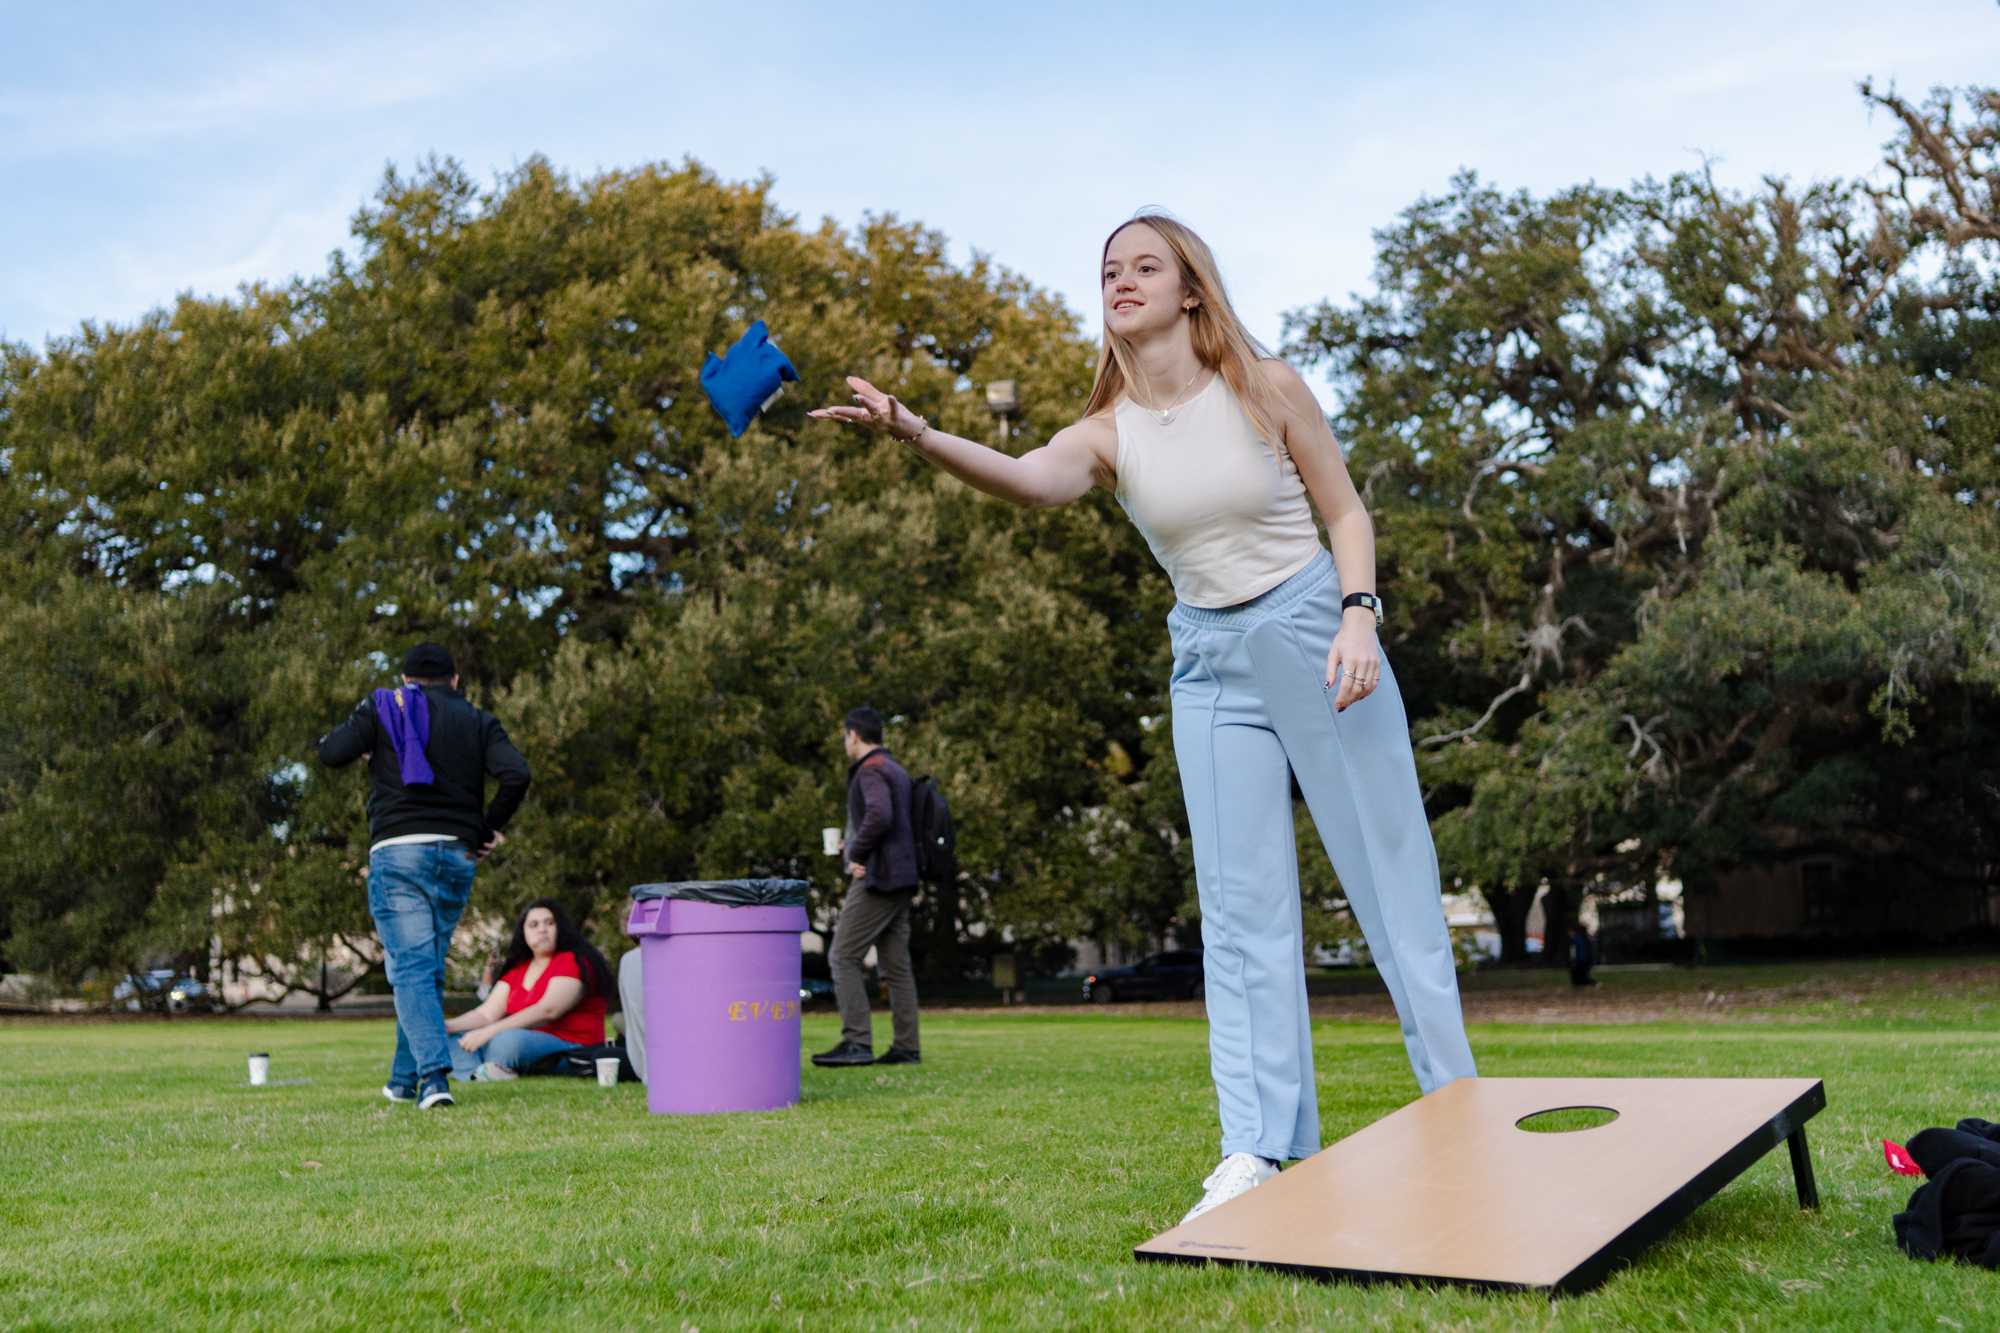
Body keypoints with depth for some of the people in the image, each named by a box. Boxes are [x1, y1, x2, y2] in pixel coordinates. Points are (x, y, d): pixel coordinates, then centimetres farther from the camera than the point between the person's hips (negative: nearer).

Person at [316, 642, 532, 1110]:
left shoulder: (381, 709, 9)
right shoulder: (479, 722, 12)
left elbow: (330, 753, -3)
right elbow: (516, 775, -5)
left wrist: (362, 740, 19)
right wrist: (489, 829, 6)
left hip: (397, 851, -3)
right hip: (457, 856, 3)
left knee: (411, 969, -7)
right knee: (430, 969, 15)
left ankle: (434, 1075, -23)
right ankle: (405, 1080, 23)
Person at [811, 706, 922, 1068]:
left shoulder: (871, 770, -10)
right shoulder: (896, 771, 20)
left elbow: (879, 815, -28)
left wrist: (856, 853, -17)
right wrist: (855, 846, 23)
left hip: (876, 878, -10)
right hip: (902, 880, 10)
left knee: (843, 957, -8)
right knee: (896, 965, 8)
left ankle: (856, 1042, -13)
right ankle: (906, 1048, 7)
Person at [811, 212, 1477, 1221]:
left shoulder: (1264, 388, -5)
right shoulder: (1108, 434, -2)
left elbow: (1345, 509, 2)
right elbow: (1030, 480, -25)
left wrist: (1357, 616, -15)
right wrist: (911, 433, -42)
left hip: (1313, 634, -2)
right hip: (1211, 665, 3)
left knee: (1392, 875, 3)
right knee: (1241, 907, -1)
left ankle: (1456, 1109, 15)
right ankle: (1260, 1147, 1)